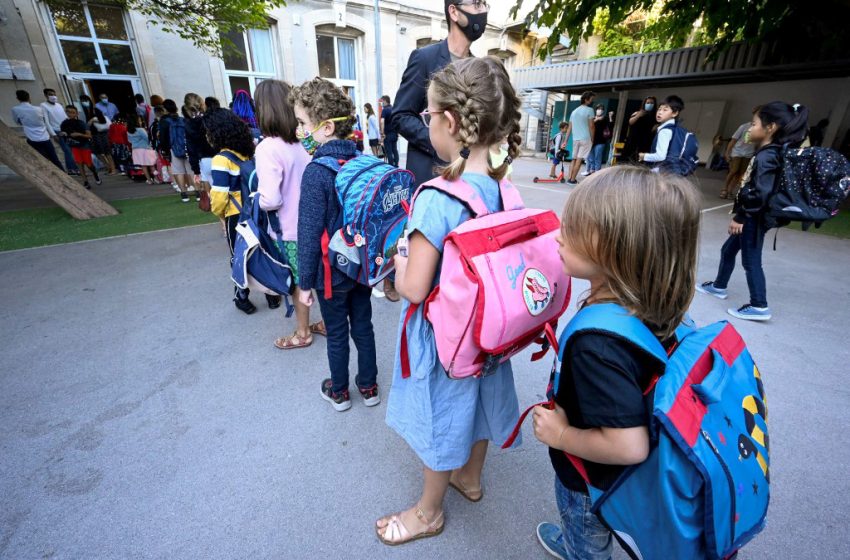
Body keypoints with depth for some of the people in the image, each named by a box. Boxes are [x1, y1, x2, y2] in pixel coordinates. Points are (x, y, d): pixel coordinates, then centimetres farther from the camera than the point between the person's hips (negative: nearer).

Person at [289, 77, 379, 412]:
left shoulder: (316, 172, -21)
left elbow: (310, 234, -20)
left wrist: (305, 282, -9)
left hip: (332, 272, -5)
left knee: (336, 334, 13)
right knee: (363, 327, 18)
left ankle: (339, 393, 34)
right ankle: (369, 387, 35)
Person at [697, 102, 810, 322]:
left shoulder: (766, 157, -20)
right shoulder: (766, 153, 10)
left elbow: (760, 194, -25)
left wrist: (740, 217, -20)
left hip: (752, 219, -10)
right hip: (749, 217, 10)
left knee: (751, 260, -2)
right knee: (728, 250, 21)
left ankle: (759, 306, 7)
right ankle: (719, 286, 37)